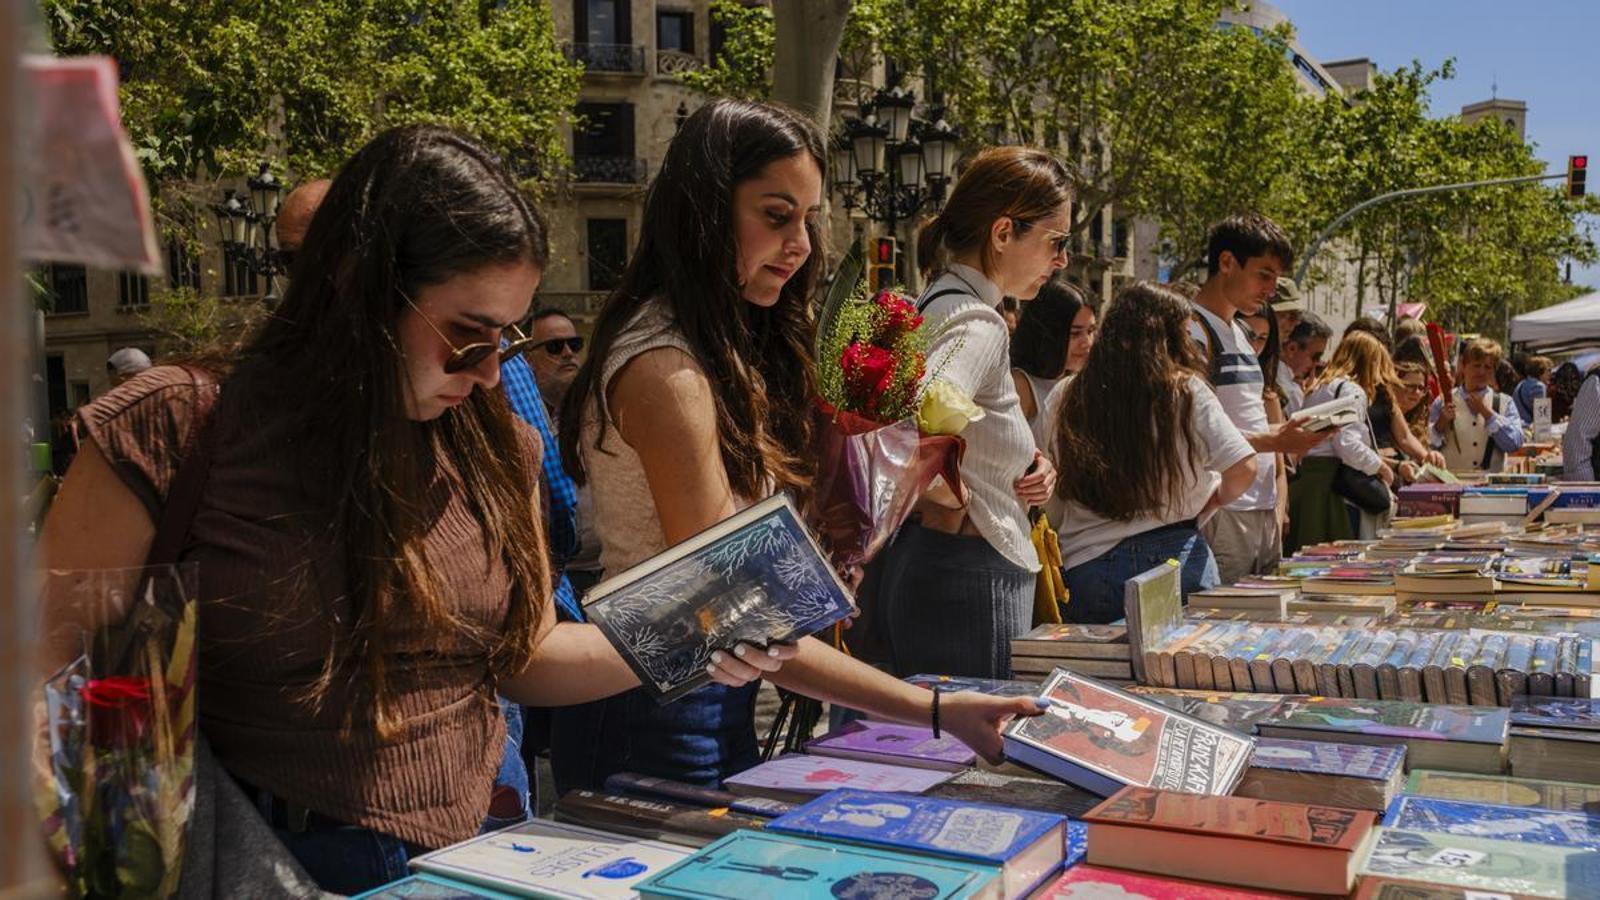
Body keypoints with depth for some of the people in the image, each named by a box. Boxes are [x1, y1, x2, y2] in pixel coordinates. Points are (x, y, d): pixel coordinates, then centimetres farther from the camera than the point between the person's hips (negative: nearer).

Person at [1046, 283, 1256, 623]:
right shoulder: (1186, 391, -4)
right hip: (1175, 556, -2)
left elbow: (1051, 509, 6)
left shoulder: (1072, 401, 3)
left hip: (1085, 568, 2)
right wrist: (1212, 500, 12)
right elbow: (1242, 469, -7)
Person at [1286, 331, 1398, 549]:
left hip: (1307, 477, 9)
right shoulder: (1351, 390, -6)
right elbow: (1347, 443, -17)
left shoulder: (1319, 387, 21)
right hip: (1332, 481, -9)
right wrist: (1381, 467, -2)